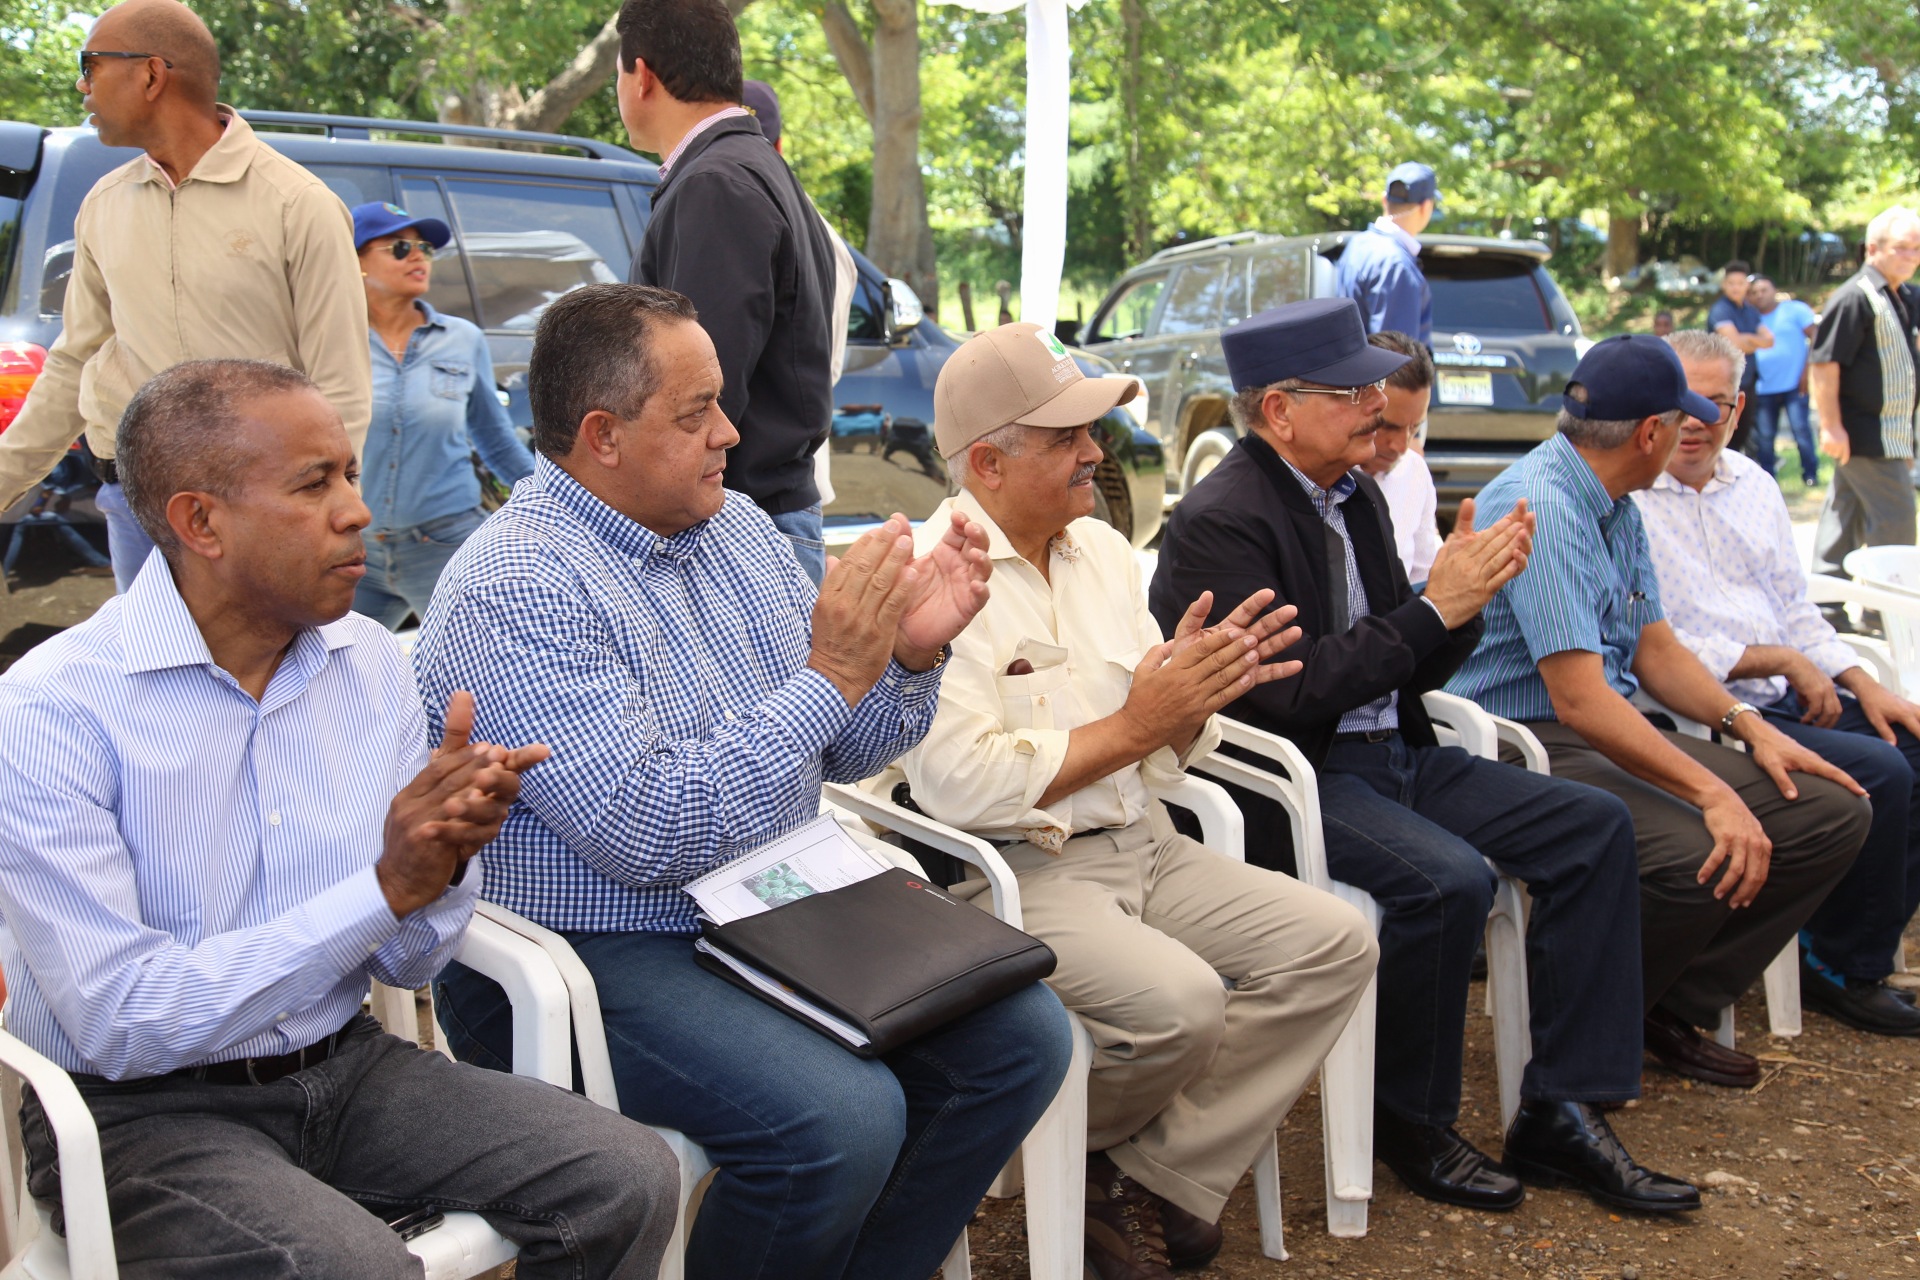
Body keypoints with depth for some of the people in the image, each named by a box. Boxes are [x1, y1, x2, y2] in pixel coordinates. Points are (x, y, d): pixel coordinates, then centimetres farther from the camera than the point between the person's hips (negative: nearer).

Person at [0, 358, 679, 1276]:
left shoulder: (371, 664, 2)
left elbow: (408, 962, 5)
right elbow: (117, 1022, -22)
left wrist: (446, 862, -19)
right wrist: (386, 887, -26)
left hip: (342, 1064, 5)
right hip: (143, 1110, -5)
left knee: (629, 1182, -11)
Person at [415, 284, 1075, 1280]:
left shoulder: (734, 527, 8)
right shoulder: (513, 590, -17)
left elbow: (842, 752, 13)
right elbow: (647, 836, -25)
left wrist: (912, 652, -8)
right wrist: (831, 675, -22)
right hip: (588, 960, -8)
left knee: (1020, 1035, -6)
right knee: (841, 1120, -28)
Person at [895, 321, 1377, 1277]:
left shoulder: (1104, 550, 11)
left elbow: (1164, 760, 15)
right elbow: (962, 787, -22)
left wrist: (1200, 693, -8)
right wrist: (1132, 725, -17)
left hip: (1137, 846, 8)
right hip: (1007, 872, -8)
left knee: (1333, 944, -6)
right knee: (1178, 1002, -29)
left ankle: (1157, 1184, -2)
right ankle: (1073, 1158, 4)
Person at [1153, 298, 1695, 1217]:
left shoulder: (1356, 494, 11)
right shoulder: (1220, 522, -14)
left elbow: (1410, 674, 15)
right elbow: (1292, 687, -22)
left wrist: (1467, 594, -4)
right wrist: (1435, 608, -17)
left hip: (1389, 756, 9)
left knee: (1593, 826, -2)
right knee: (1449, 881, -31)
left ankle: (1561, 1115, 1)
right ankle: (1409, 1123, -4)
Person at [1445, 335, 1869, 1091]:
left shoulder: (1616, 508, 14)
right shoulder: (1539, 504, -19)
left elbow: (1654, 648, 21)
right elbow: (1578, 696, -27)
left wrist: (1746, 724, 4)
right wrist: (1711, 790, -29)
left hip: (1617, 734, 10)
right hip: (1530, 746, -10)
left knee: (1833, 813, 0)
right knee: (1695, 854, -34)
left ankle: (1675, 1009, 8)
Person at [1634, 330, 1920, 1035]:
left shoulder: (1753, 483, 14)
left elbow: (1796, 608, 19)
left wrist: (1863, 683, 4)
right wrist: (1781, 660, -13)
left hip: (1791, 697, 9)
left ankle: (1855, 944, 9)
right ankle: (1844, 969, -3)